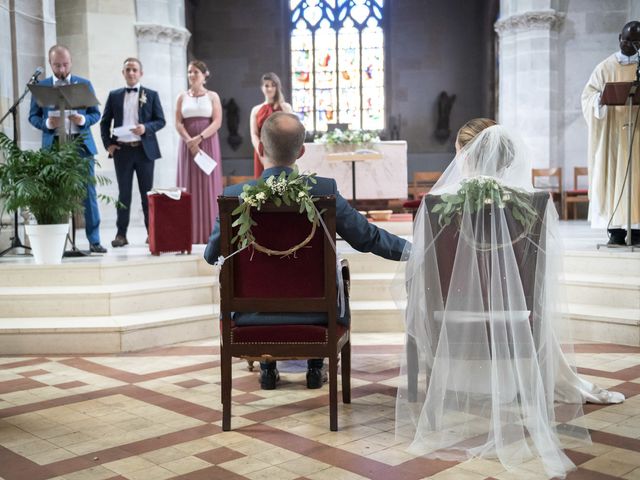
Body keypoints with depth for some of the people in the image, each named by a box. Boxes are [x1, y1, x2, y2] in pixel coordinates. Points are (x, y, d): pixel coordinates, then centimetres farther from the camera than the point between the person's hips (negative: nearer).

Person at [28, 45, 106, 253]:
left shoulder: (84, 84, 9)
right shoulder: (41, 86, 8)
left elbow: (96, 113, 8)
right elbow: (33, 116, 7)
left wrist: (83, 120, -13)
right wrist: (47, 123, -14)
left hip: (81, 144, 0)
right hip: (54, 145, 0)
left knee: (89, 192, -2)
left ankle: (94, 240, 4)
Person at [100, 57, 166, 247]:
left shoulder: (151, 95, 6)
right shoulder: (114, 95, 10)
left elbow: (160, 120, 2)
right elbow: (105, 122, 12)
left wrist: (146, 128, -16)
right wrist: (108, 143, 0)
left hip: (145, 149, -1)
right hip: (122, 150, 1)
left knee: (147, 192, 5)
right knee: (124, 193, 4)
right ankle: (121, 234, 6)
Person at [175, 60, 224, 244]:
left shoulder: (213, 96, 5)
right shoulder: (182, 97, 10)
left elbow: (217, 122, -5)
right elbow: (178, 123, 2)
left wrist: (199, 138, -18)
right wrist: (190, 142, -13)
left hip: (208, 144, -1)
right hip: (188, 145, 2)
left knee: (208, 185, -3)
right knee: (189, 185, -1)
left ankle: (210, 231, 0)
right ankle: (191, 232, 0)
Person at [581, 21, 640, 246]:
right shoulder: (606, 67, 7)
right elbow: (588, 94, 3)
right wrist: (600, 98, -19)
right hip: (613, 131, 0)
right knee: (612, 175, -4)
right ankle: (616, 230, -2)